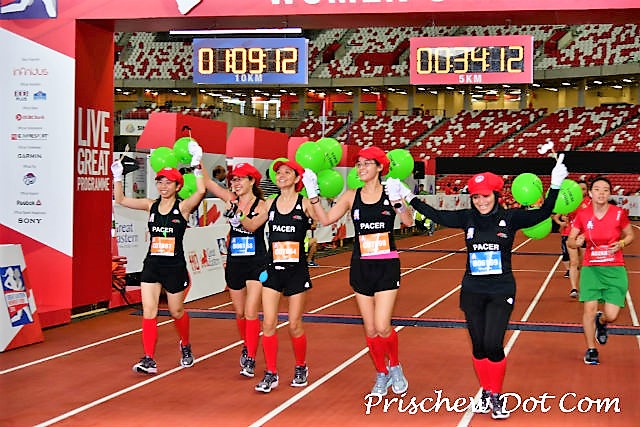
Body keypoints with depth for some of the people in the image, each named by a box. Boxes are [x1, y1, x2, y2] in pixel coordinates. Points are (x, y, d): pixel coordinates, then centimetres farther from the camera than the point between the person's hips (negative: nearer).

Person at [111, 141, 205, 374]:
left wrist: (197, 166, -29)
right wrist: (117, 176, 0)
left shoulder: (183, 207, -7)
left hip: (175, 266, -3)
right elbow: (121, 200, 7)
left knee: (176, 312, 11)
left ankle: (185, 346, 39)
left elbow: (201, 191, -26)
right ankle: (149, 359, -4)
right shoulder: (151, 205, 6)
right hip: (152, 264, 3)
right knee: (148, 311, -6)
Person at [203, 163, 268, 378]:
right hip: (234, 263, 5)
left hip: (256, 263, -5)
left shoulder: (261, 205, -7)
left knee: (251, 313, -11)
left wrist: (237, 215, -41)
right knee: (239, 313, 14)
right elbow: (207, 182, 1)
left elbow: (253, 225, -24)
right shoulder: (232, 200, 5)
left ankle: (250, 360, -8)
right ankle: (247, 347, 35)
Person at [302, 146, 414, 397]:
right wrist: (313, 195, -11)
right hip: (361, 266, 3)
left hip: (386, 266, -3)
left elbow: (408, 222, -19)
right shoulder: (352, 196, 3)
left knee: (382, 327, -9)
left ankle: (395, 367, 19)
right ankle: (381, 374, 27)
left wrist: (400, 202, -35)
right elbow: (326, 219, -3)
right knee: (370, 330, 8)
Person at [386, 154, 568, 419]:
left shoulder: (510, 218, -4)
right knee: (478, 346, 8)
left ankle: (496, 396, 10)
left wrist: (555, 186, -20)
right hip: (472, 291, 3)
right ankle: (485, 393, 26)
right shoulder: (468, 218, 1)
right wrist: (407, 197, -1)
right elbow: (436, 215, 2)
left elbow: (542, 214, -9)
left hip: (501, 291, -3)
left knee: (493, 345, -10)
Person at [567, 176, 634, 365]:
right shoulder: (582, 215, -3)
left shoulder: (619, 213, -5)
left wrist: (621, 244, -11)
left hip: (614, 269, 0)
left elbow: (630, 235, 9)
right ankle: (591, 350, 13)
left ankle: (601, 322, 33)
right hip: (590, 268, 1)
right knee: (589, 308, -8)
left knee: (611, 315, -7)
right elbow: (570, 241, 5)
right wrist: (577, 242, -17)